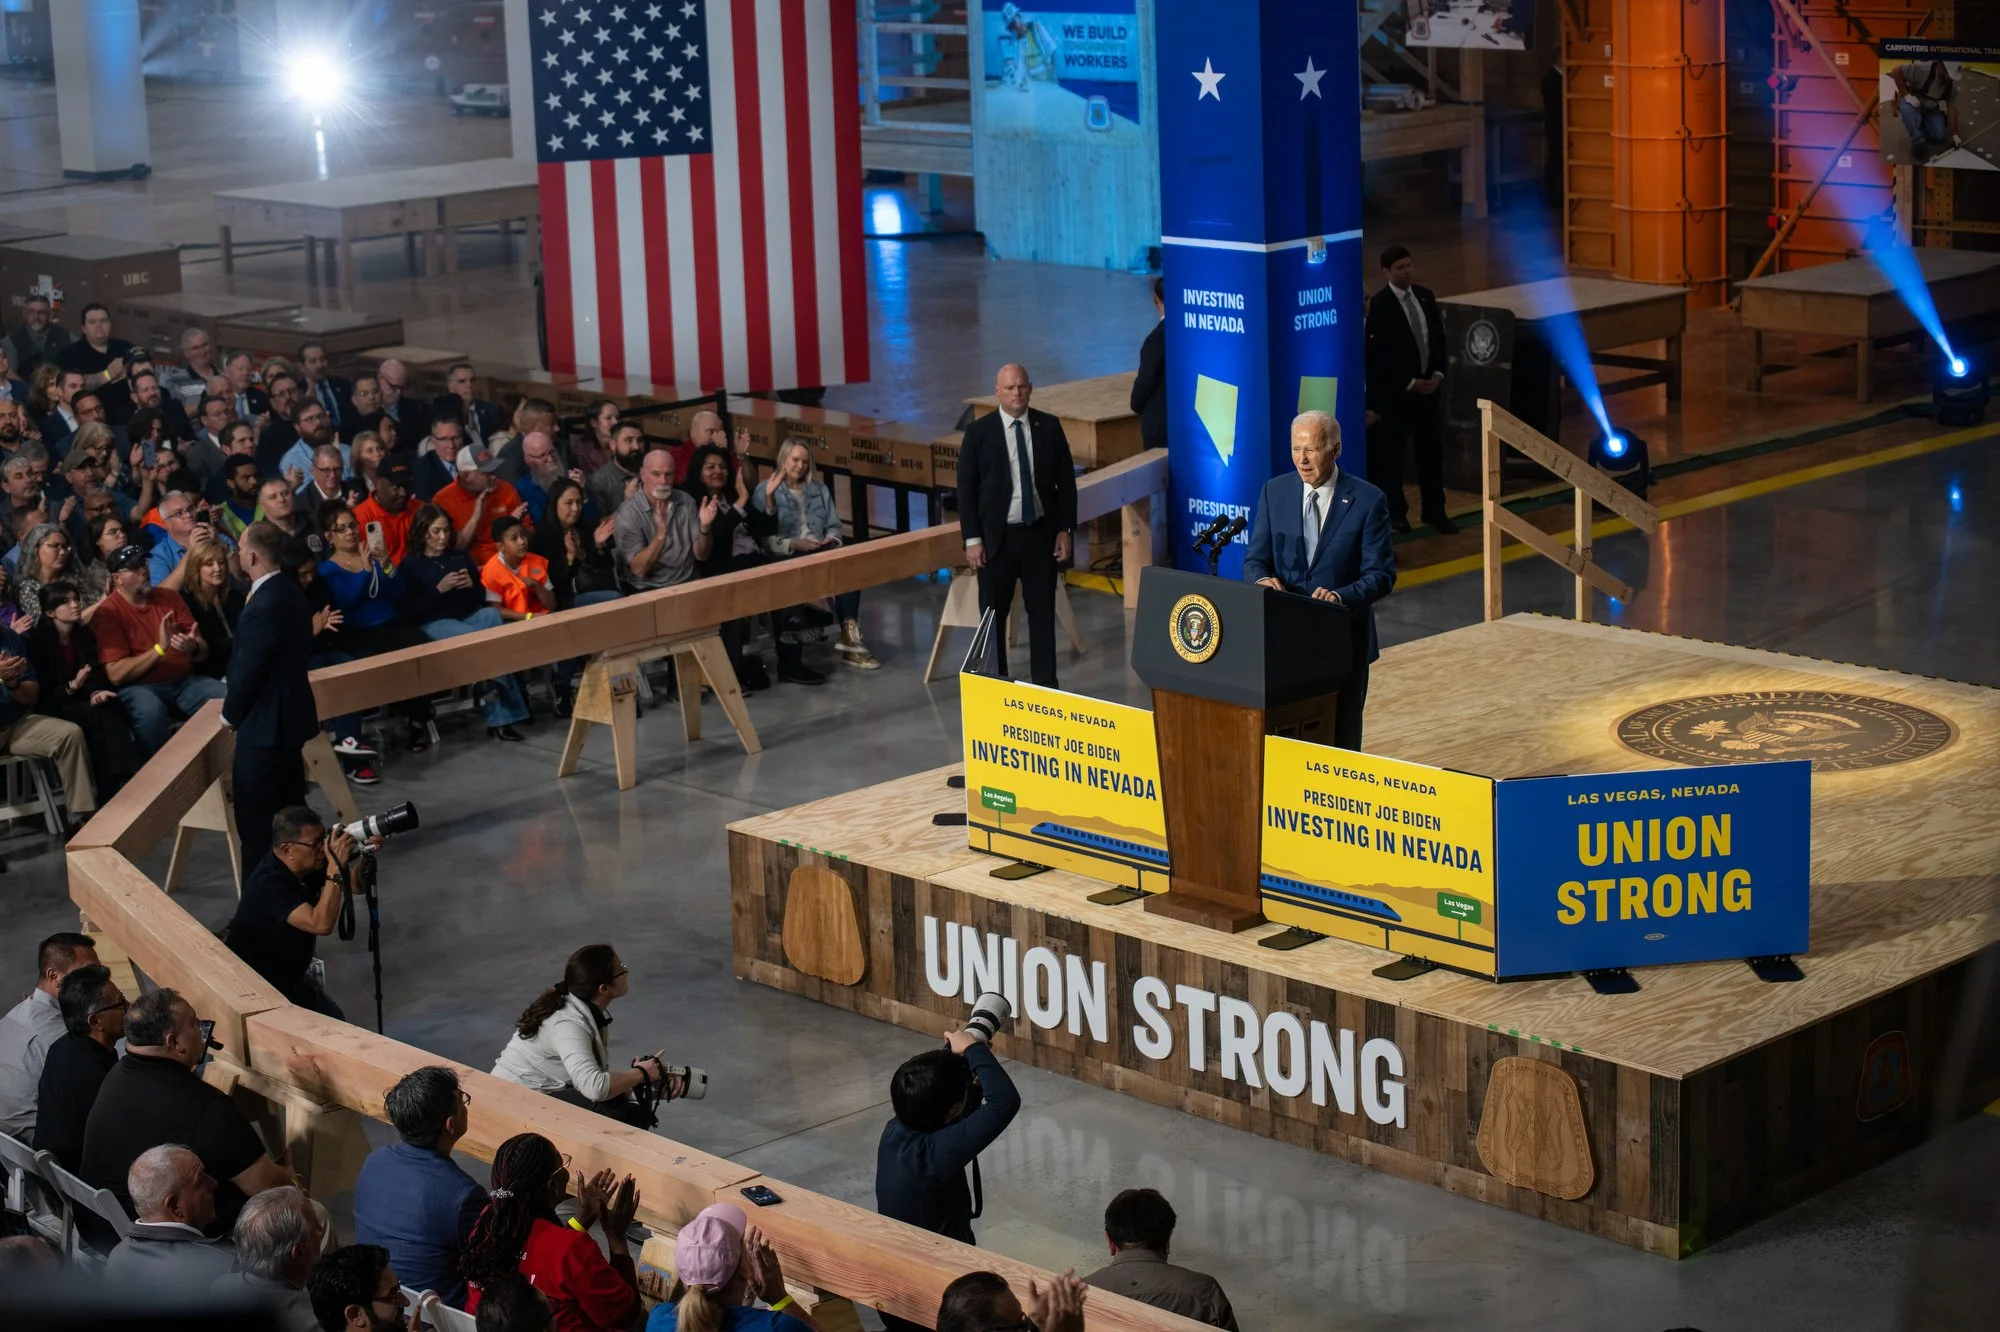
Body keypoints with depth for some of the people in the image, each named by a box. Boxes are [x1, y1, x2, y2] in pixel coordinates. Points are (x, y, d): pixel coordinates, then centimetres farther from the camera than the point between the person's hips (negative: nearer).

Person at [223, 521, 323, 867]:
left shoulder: (262, 608, -25)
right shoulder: (291, 593, 6)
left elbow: (246, 672, -21)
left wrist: (230, 714, -2)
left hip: (264, 726, -10)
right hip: (291, 716, 10)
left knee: (256, 824, -1)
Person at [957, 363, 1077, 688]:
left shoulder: (1049, 427, 1)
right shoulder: (979, 432, -5)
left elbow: (1066, 480, 5)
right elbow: (966, 488, -4)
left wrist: (1064, 529, 0)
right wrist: (972, 539, -8)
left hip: (1040, 533, 2)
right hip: (997, 536, -2)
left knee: (1043, 610, 7)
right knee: (993, 613, 5)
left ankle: (1045, 684, 15)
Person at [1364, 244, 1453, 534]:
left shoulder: (1425, 296, 6)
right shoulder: (1379, 305, -13)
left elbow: (1438, 337, 12)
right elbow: (1380, 354, -15)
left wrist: (1437, 373, -2)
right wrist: (1409, 383, -15)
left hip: (1428, 385, 6)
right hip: (1395, 390, -6)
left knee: (1432, 449, 8)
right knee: (1391, 452, 5)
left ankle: (1434, 510, 16)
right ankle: (1394, 511, 16)